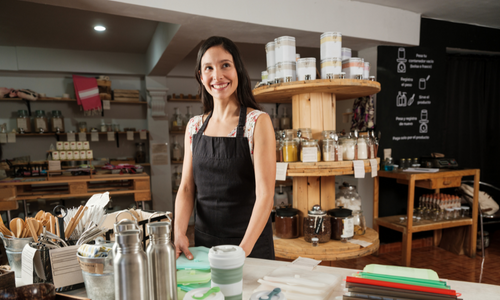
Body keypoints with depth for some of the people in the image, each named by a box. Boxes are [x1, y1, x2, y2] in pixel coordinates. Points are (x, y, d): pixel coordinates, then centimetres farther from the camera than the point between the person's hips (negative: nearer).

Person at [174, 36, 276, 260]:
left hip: (250, 243, -4)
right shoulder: (194, 126, 4)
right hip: (204, 243, 4)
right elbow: (187, 187, 4)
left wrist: (244, 249, -25)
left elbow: (265, 193, -17)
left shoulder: (258, 122, -11)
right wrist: (179, 233, -11)